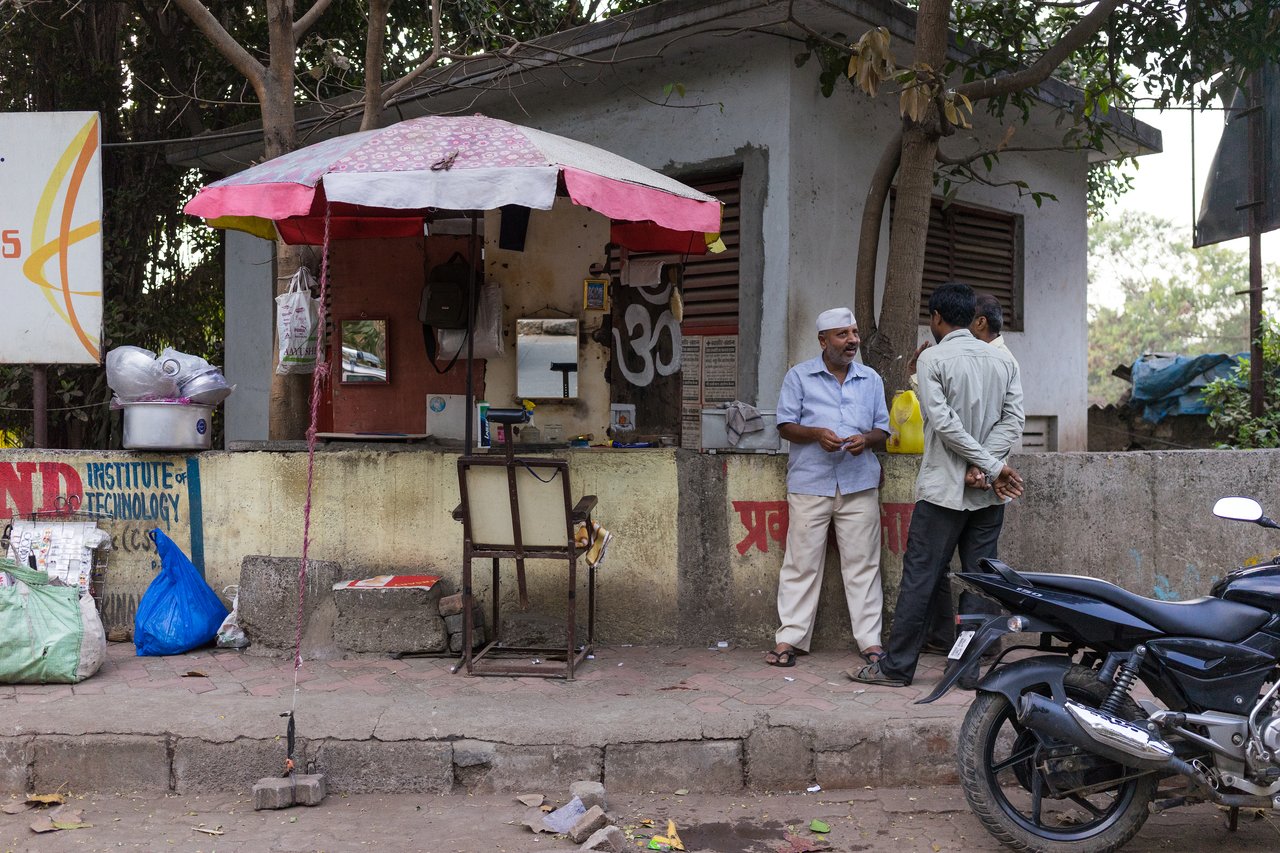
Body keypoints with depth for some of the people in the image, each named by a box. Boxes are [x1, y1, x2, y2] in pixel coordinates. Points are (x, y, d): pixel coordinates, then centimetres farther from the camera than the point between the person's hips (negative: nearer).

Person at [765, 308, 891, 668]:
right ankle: (790, 639, 5)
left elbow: (883, 430, 15)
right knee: (801, 563, 0)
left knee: (863, 564, 2)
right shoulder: (799, 376, 6)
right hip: (810, 483, -2)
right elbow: (786, 425, 2)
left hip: (859, 484, 2)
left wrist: (866, 439, -8)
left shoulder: (871, 379, 14)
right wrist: (816, 434, -17)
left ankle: (870, 640, 8)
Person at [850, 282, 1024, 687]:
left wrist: (993, 466, -12)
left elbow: (943, 422, -15)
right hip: (990, 492, 5)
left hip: (943, 488, -5)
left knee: (921, 576, 0)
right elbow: (1013, 421, 1)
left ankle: (897, 665, 5)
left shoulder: (933, 358, -7)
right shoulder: (1004, 360, 9)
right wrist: (987, 468, -8)